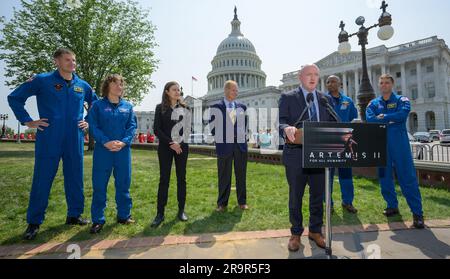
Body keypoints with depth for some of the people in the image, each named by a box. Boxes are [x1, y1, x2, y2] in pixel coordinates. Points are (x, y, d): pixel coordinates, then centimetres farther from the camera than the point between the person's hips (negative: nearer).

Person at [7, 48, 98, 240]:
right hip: (49, 140, -3)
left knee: (75, 179, 10)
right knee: (42, 180, 3)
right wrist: (27, 121, -2)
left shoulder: (83, 86, 9)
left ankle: (74, 215, 25)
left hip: (75, 141, 3)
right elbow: (14, 98, 5)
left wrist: (90, 122, 12)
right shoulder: (42, 80, -1)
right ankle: (34, 222, 18)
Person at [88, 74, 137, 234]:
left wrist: (123, 142, -12)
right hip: (103, 150, -2)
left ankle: (124, 215, 24)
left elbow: (132, 126, 3)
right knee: (99, 184, 3)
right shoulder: (98, 105, 3)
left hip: (123, 150, 2)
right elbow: (93, 126, -5)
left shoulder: (128, 106, 10)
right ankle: (98, 219, 16)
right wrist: (106, 142, -18)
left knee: (123, 183, 9)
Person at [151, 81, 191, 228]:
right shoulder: (160, 108, 4)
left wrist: (180, 143, -5)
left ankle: (181, 210, 15)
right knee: (164, 179, -2)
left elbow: (188, 127, 9)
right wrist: (171, 143, -12)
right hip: (165, 147, -2)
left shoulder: (184, 108, 10)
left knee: (181, 178, 4)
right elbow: (156, 129, -3)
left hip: (182, 146, 2)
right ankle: (160, 213, 4)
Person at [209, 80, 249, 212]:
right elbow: (212, 126, 3)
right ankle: (222, 203, 18)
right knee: (224, 176, 5)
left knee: (241, 174, 10)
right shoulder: (216, 107, -1)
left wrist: (243, 136, 9)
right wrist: (220, 138, 1)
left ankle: (242, 201, 24)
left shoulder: (242, 107, 9)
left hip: (241, 144, 3)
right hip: (224, 145, -3)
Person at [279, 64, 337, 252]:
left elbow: (332, 124, 7)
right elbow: (280, 122, -10)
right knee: (295, 196, 8)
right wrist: (287, 128, -33)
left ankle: (315, 231, 33)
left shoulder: (326, 99, 13)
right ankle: (296, 233, 26)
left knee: (318, 195, 13)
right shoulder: (288, 98, 1)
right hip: (296, 155, -3)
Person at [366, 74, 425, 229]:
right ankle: (392, 206, 24)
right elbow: (369, 119, -6)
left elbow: (403, 114, -15)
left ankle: (417, 213, 3)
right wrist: (392, 119, -11)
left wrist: (382, 117, -9)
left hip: (400, 144, -3)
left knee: (408, 177, -5)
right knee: (384, 177, 9)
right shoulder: (373, 104, 13)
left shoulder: (402, 100, 6)